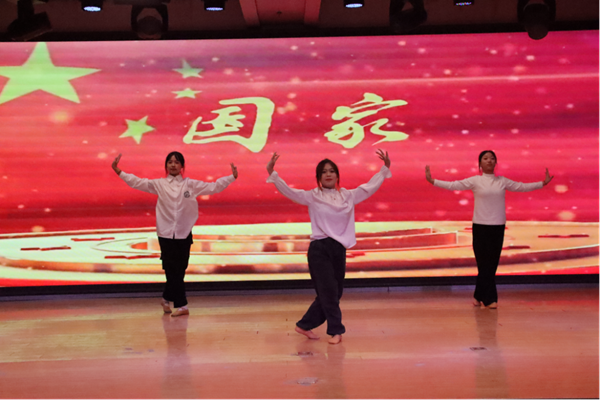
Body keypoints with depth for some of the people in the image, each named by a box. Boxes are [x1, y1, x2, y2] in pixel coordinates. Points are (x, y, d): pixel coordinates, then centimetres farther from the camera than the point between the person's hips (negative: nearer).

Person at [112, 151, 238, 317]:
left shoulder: (191, 185, 4)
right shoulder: (159, 185, 3)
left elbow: (213, 187, 2)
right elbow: (138, 182, -1)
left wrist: (232, 177, -7)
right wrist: (119, 171, -9)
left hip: (184, 234, 1)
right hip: (166, 234, -1)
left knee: (178, 270, 8)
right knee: (173, 271, -1)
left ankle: (167, 299, 31)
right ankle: (181, 305, 6)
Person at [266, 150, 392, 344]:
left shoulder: (348, 196, 8)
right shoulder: (312, 197, -2)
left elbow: (370, 186, 11)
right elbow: (288, 191, -10)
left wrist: (385, 168, 6)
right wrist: (271, 173, -22)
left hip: (339, 249, 5)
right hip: (319, 249, -5)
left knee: (333, 293, 9)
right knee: (329, 291, -5)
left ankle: (305, 325, 26)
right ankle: (336, 331, 12)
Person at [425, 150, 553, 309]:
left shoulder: (502, 181, 8)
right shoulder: (474, 181, -2)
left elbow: (522, 187, 15)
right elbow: (453, 185, -8)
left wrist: (543, 183, 13)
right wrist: (432, 181, -17)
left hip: (498, 227, 3)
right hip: (480, 226, -3)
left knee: (492, 264, 6)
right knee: (485, 264, -3)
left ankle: (479, 297, 19)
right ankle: (489, 299, 5)